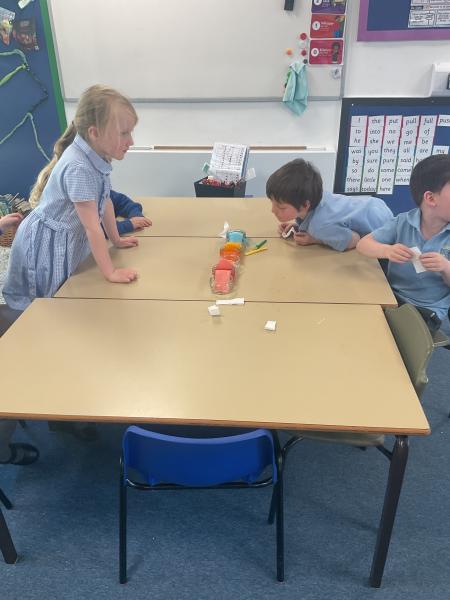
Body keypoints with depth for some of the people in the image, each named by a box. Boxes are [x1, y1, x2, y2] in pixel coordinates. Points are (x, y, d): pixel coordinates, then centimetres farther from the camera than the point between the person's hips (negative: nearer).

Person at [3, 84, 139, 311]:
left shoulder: (97, 156, -4)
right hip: (45, 247, -8)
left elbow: (105, 202, 9)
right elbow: (92, 226, -29)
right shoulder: (79, 168, -31)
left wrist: (116, 239, 19)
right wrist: (110, 273, -24)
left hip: (68, 242, 8)